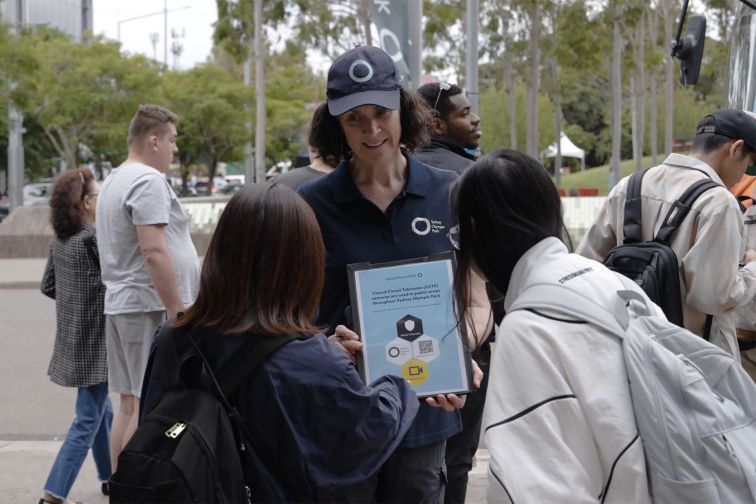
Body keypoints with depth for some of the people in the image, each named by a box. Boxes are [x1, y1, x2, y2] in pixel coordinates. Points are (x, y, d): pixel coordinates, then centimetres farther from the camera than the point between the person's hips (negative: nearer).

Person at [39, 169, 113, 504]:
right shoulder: (94, 238, -18)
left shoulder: (60, 241, 7)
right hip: (94, 342, -9)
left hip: (74, 339, 9)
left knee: (101, 411, 21)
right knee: (88, 420, -5)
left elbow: (48, 286, 15)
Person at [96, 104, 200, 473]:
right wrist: (179, 311, -18)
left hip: (119, 304, 10)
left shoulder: (114, 181, 19)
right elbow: (154, 252, -20)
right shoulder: (149, 181, -13)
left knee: (130, 405, 12)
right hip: (150, 307, -10)